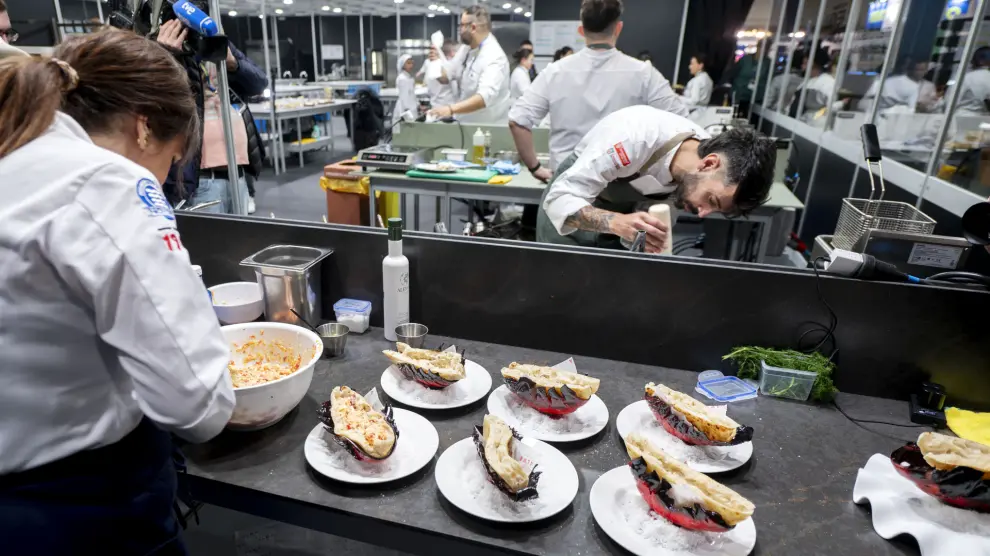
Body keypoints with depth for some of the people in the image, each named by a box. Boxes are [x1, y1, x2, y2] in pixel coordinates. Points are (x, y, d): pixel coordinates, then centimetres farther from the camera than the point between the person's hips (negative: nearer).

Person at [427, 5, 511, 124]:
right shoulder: (466, 47, 2)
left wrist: (451, 109, -49)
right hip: (464, 122, 7)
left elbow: (485, 96, -38)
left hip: (488, 127, -7)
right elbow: (446, 76, 9)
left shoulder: (494, 57, -23)